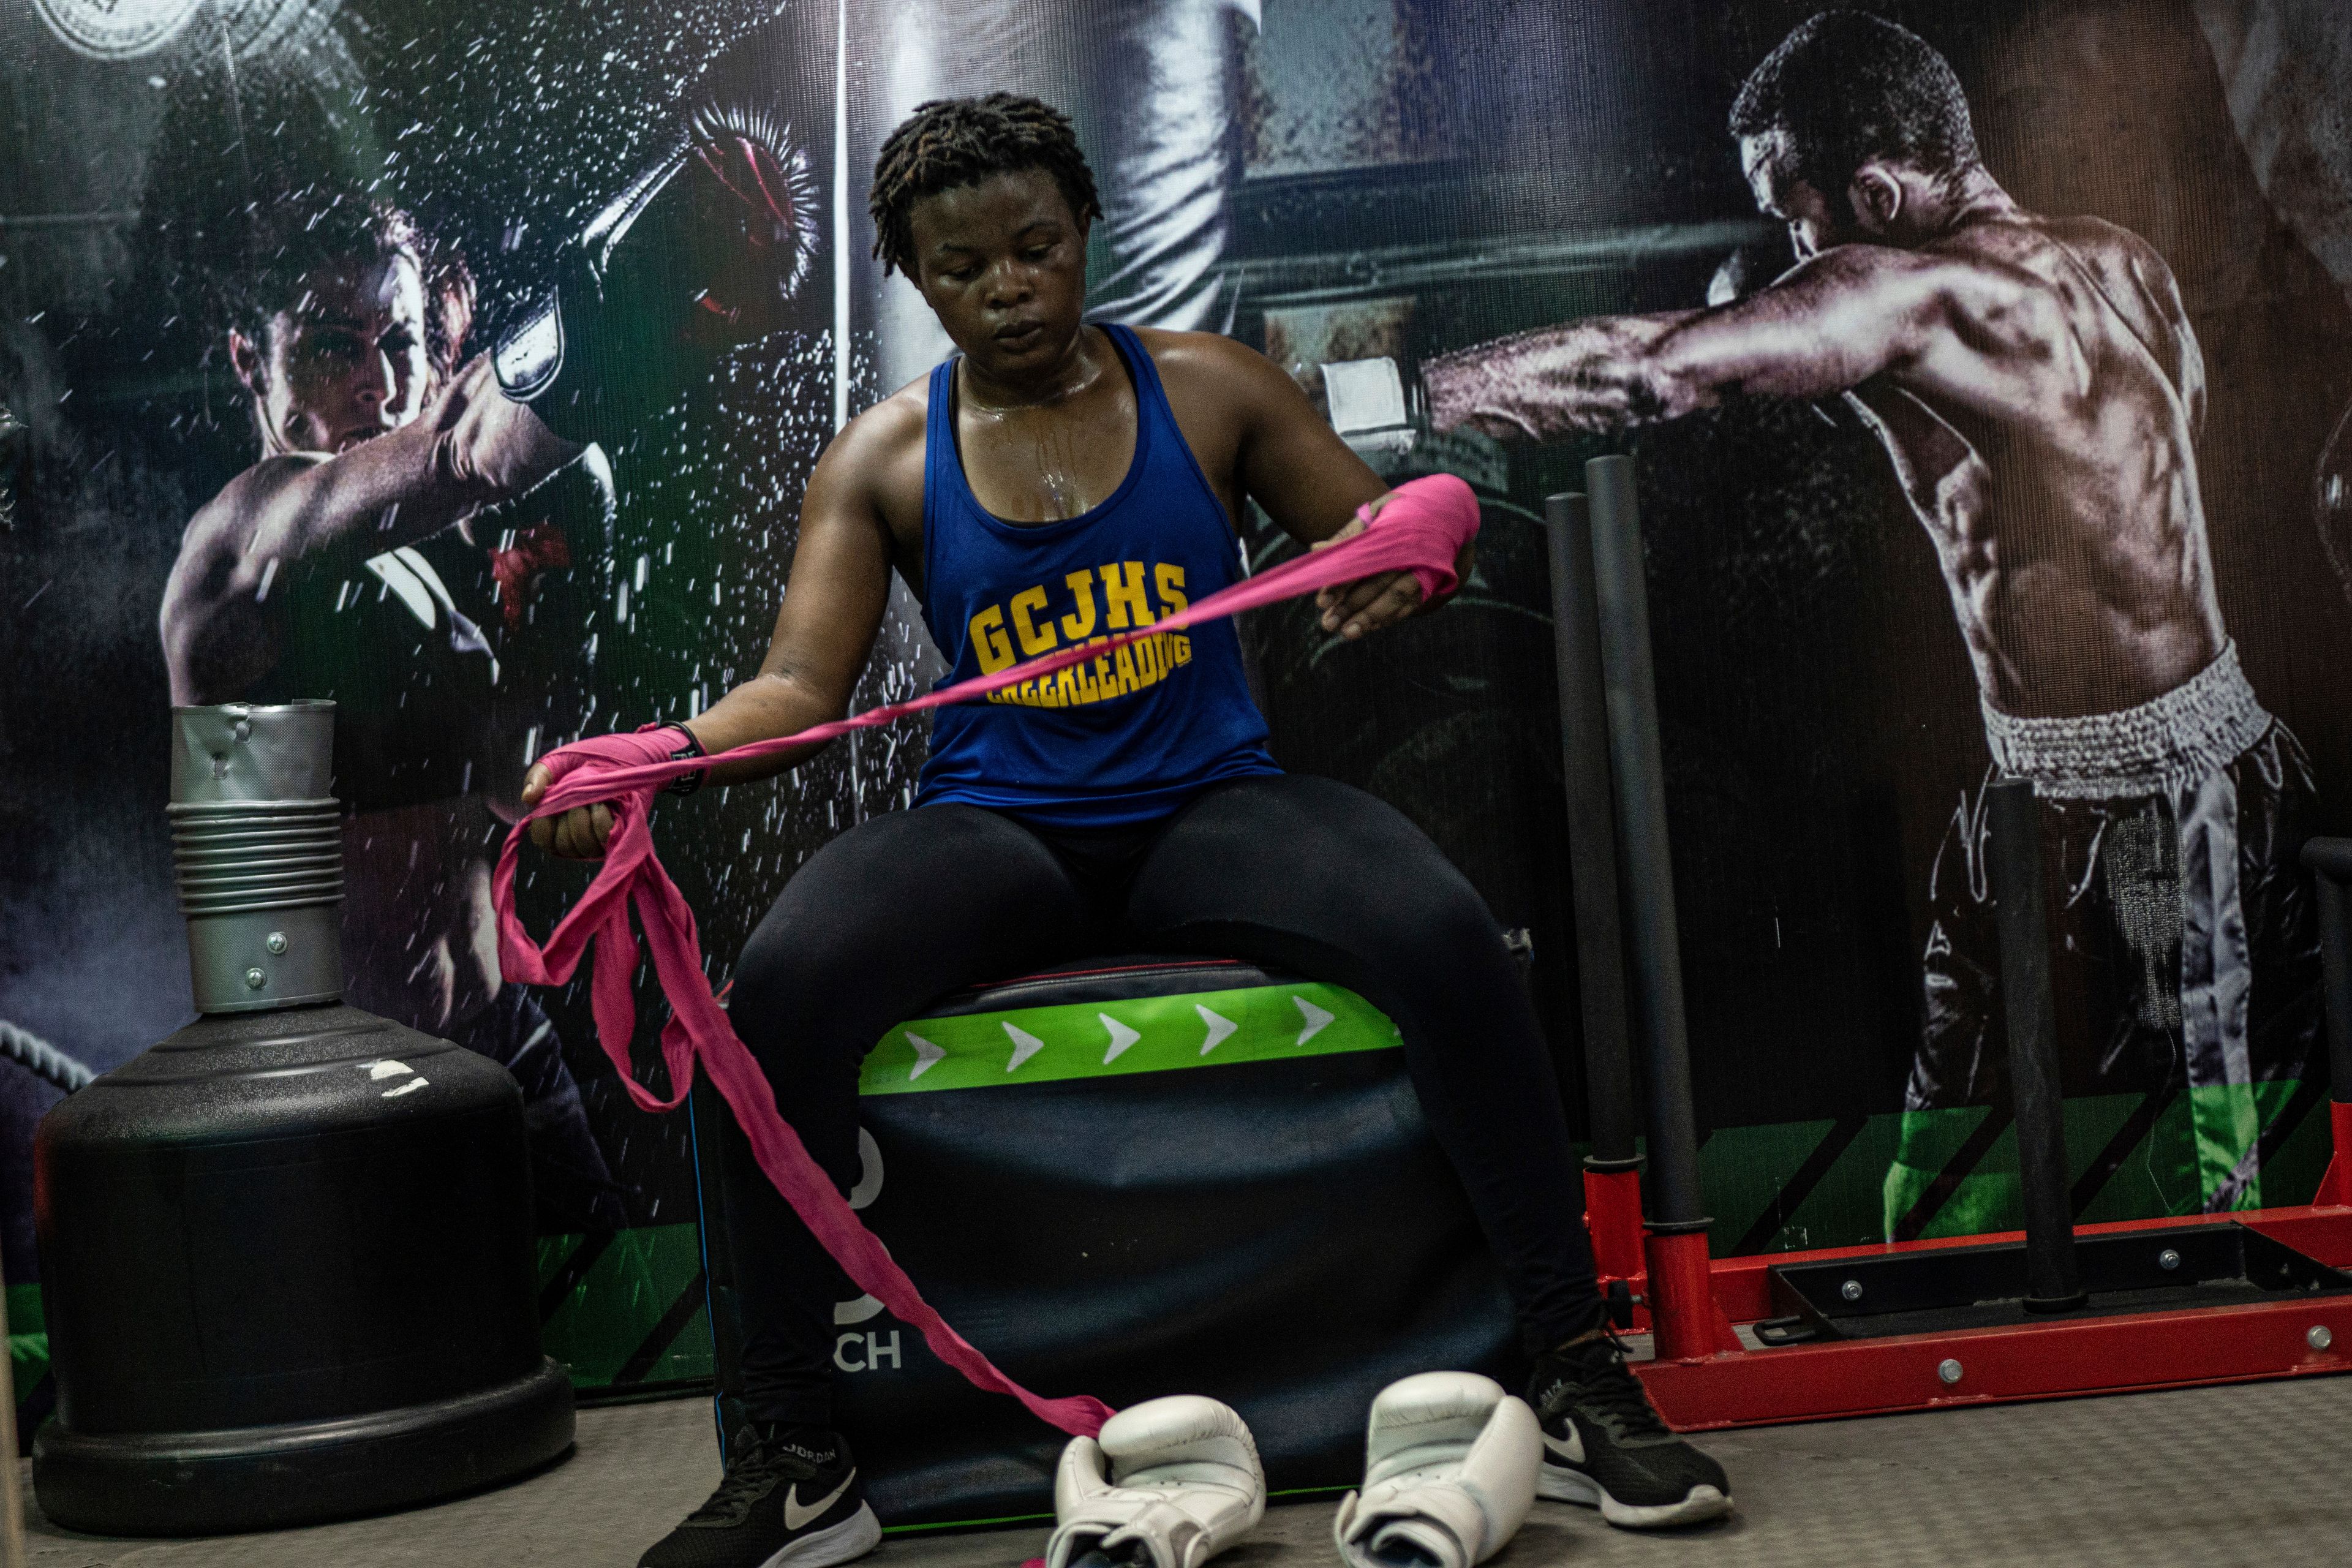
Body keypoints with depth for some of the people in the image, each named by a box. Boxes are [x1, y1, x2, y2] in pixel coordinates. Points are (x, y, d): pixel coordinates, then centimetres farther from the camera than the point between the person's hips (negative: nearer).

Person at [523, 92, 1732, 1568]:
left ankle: (1581, 1379, -18)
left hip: (1213, 806, 0)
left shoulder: (1209, 390, 7)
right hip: (996, 830, 0)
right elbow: (800, 690, -2)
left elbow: (1397, 530, 8)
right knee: (781, 983, -30)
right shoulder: (885, 460, 7)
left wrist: (1408, 556, -18)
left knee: (1446, 933, -30)